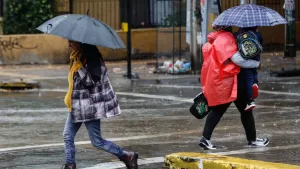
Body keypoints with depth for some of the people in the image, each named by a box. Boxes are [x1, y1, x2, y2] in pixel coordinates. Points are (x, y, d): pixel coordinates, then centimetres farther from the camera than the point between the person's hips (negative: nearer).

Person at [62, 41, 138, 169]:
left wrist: (79, 66, -28)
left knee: (97, 142, -3)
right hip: (76, 106, 9)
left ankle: (127, 156, 9)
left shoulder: (92, 58, -18)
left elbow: (91, 81, -26)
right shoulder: (77, 57, 8)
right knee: (67, 137, 4)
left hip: (90, 107, -9)